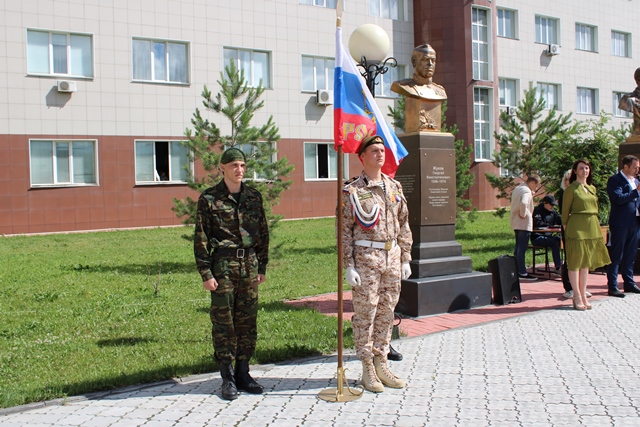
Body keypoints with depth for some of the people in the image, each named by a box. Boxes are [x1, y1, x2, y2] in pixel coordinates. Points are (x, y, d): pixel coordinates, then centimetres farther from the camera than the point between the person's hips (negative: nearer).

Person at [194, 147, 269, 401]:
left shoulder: (254, 197, 9)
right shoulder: (209, 199, -3)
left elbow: (263, 234, 14)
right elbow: (201, 239, -4)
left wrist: (262, 267, 11)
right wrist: (206, 273, -8)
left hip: (249, 265, 4)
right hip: (223, 265, -4)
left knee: (248, 321, 8)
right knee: (223, 321, 1)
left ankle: (243, 372, 20)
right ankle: (228, 378, 11)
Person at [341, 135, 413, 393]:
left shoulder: (394, 187, 11)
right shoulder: (351, 191, -4)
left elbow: (403, 226, 14)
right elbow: (345, 231, -6)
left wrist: (405, 259, 10)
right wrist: (349, 267, -11)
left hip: (392, 256, 5)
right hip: (366, 257, -5)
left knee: (386, 313, 11)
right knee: (365, 314, 0)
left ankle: (382, 364, 22)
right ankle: (368, 370, 11)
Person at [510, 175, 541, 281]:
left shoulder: (517, 189, 14)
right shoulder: (527, 191, -16)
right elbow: (523, 203, -33)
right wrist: (523, 214, -20)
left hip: (516, 223, 9)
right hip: (524, 224, -9)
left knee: (518, 247, 15)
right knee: (522, 248, -7)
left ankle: (517, 271, 20)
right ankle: (522, 273, -4)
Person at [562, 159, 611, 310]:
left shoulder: (592, 188, 14)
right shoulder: (571, 189, -5)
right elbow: (565, 212, -2)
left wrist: (594, 227, 15)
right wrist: (566, 229, -3)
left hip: (592, 227, 7)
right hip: (576, 227, -7)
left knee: (586, 263, 10)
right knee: (575, 262, -3)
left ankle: (584, 295, 15)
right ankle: (577, 297, 1)